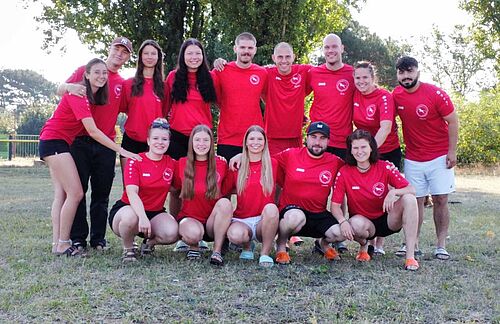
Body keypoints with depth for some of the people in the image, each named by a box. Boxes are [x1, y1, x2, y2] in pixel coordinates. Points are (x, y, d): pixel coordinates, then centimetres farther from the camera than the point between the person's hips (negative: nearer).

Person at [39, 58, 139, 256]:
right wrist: (121, 151, -28)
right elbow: (92, 131, -26)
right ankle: (63, 245, -7)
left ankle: (56, 243, 8)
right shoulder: (79, 95, -20)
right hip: (54, 142, -9)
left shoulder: (94, 95, 7)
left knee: (61, 194, 7)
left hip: (60, 143, 10)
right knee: (76, 193, -13)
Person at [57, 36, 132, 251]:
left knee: (101, 193, 5)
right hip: (81, 142, -2)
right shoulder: (85, 71, 6)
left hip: (106, 145, 3)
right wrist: (69, 86, -19)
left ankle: (98, 238, 13)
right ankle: (78, 238, 7)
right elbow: (60, 90, 3)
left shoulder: (123, 84, 14)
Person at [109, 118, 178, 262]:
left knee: (172, 233, -27)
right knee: (130, 218, -39)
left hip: (155, 212, 3)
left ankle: (150, 242, 8)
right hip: (127, 208, -3)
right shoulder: (135, 161, -10)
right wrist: (142, 217, -39)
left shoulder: (172, 163, 1)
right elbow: (132, 193, -22)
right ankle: (128, 249, -7)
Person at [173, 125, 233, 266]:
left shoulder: (221, 164, -2)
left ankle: (217, 251, -19)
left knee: (225, 202, -31)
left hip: (213, 222, 1)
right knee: (193, 233, -36)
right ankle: (194, 247, 3)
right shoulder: (182, 164, -2)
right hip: (189, 218, -1)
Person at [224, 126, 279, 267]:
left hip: (264, 220, 0)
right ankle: (247, 246, 5)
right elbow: (223, 191, 7)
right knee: (235, 234, -34)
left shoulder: (272, 164, 3)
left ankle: (265, 253, -15)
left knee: (271, 208, -34)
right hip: (241, 220, 0)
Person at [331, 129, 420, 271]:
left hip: (387, 221, 2)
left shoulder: (384, 167, -10)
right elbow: (335, 205, -12)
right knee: (356, 223, -38)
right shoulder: (344, 173, -12)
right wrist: (343, 221, -31)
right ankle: (364, 245, 3)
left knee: (409, 199, -25)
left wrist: (394, 192, -32)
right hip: (363, 223, -1)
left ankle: (410, 256, -24)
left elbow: (411, 190, -11)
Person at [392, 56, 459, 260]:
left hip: (439, 157, -3)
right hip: (413, 158, 3)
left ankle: (441, 245, 5)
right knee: (416, 201, 4)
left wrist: (452, 151, -9)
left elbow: (453, 121, -7)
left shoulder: (435, 94, -12)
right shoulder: (396, 95, -1)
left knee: (440, 199, -2)